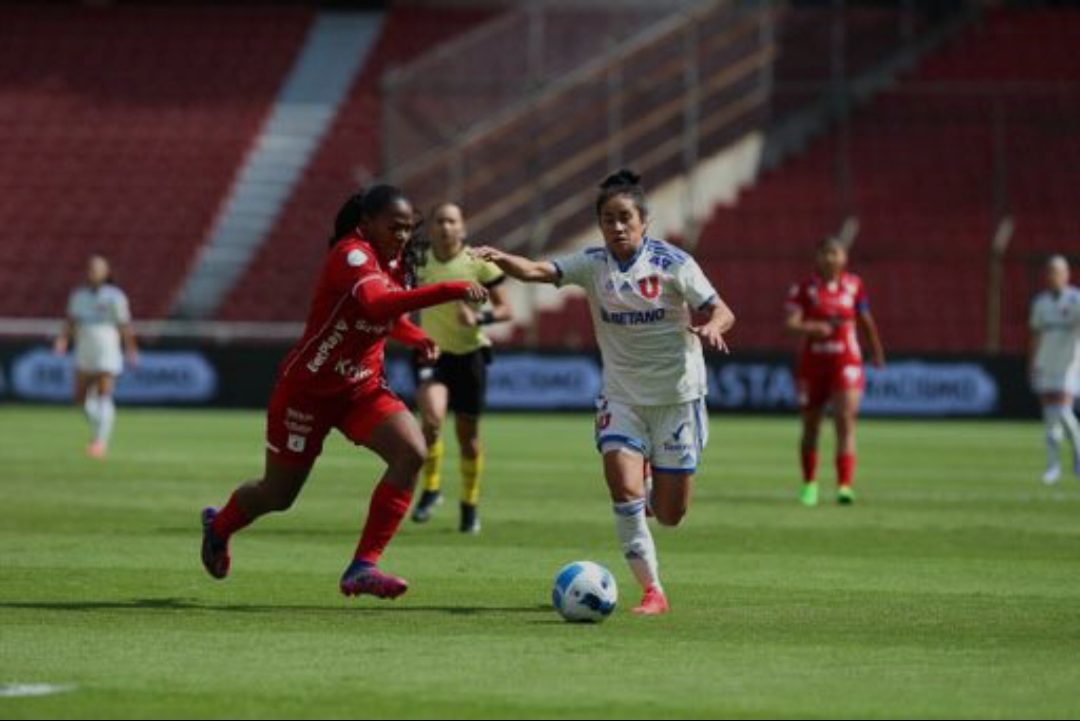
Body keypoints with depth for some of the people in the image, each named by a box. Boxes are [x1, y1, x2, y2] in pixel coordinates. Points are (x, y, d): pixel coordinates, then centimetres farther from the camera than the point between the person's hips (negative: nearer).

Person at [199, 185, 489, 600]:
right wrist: (448, 291, -50)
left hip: (362, 387, 7)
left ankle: (363, 567, -17)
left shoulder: (396, 262, 1)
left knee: (412, 452, -21)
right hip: (307, 389, -7)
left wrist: (416, 338, -2)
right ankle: (219, 526, 45)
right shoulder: (351, 254, -25)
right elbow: (376, 303, -45)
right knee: (278, 495, 9)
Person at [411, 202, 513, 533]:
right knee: (432, 418, -24)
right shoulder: (419, 262, -1)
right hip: (433, 353, 1)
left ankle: (470, 505, 26)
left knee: (467, 434, 7)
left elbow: (506, 309, -7)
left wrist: (480, 317, -23)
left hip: (470, 354, -1)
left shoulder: (479, 263, -8)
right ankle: (431, 488, -4)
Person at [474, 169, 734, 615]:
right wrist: (499, 259, -40)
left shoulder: (672, 263, -9)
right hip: (622, 398, 2)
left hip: (677, 396, -1)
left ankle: (655, 489, 40)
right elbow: (536, 271, -20)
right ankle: (652, 591, -8)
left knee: (670, 515, 1)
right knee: (623, 487, -20)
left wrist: (711, 328, -34)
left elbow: (722, 311, -9)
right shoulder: (593, 264, -5)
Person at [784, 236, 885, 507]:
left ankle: (845, 486, -23)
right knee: (810, 426, 11)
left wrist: (876, 351, 26)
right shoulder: (804, 288, -3)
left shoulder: (854, 285, 3)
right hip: (811, 363, 0)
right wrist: (811, 328, -34)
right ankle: (809, 484, 29)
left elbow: (866, 321, 16)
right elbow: (790, 323, -15)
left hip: (846, 362, 0)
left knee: (845, 421, -16)